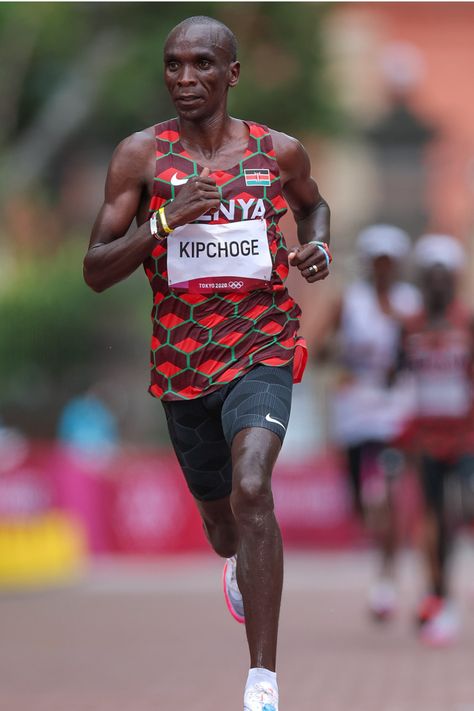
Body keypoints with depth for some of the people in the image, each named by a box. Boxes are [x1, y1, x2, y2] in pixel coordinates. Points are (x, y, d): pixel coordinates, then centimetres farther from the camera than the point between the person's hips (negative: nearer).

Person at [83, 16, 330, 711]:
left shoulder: (280, 152, -2)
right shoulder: (142, 154, -5)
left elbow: (312, 204, 23)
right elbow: (95, 271, -7)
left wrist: (319, 245, 0)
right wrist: (165, 220, -23)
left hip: (261, 347, -2)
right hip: (182, 361, 2)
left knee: (251, 490, -26)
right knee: (218, 513, 20)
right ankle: (237, 560, 62)